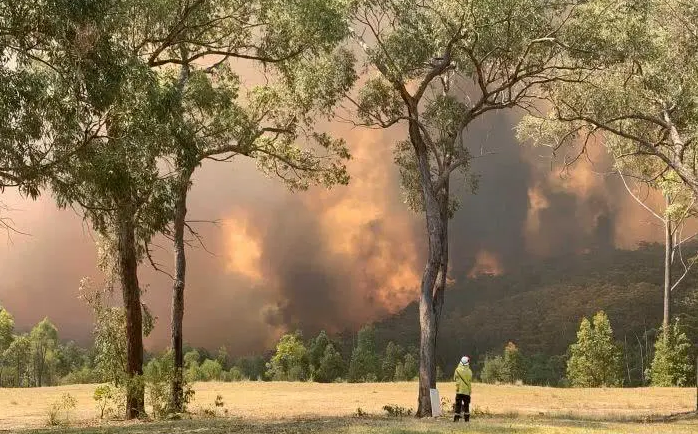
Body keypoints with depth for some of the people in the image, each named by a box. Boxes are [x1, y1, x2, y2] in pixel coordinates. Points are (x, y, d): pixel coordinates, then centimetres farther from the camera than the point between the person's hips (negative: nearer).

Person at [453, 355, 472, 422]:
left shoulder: (457, 370, -7)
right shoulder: (469, 371, -5)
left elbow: (454, 379, 5)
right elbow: (470, 380, 3)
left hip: (459, 391, -1)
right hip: (467, 391, 1)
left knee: (458, 405, 2)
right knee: (466, 405, 10)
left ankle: (456, 418, -3)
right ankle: (466, 418, 10)